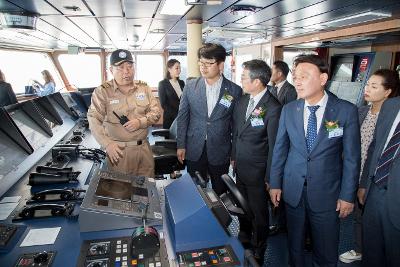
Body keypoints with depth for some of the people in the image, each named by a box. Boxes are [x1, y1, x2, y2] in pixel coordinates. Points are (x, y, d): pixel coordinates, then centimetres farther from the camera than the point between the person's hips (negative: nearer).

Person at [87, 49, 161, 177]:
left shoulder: (144, 88, 6)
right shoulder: (102, 91, -4)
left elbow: (156, 111, 7)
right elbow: (94, 120, -9)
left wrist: (140, 122, -12)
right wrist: (107, 144, -19)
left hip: (144, 147, 4)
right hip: (119, 149, -3)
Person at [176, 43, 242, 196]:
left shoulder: (235, 91, -6)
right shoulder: (190, 86, -1)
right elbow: (182, 117, 3)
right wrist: (180, 145, 1)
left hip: (220, 151, -1)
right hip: (194, 150, 1)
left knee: (220, 192, 14)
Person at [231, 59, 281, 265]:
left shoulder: (273, 109, -21)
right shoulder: (242, 101, 1)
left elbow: (274, 146, -16)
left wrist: (269, 178, -11)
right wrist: (234, 157, 13)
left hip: (257, 173, -6)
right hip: (240, 167, 6)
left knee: (258, 212, 14)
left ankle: (258, 252, 38)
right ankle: (244, 238, 49)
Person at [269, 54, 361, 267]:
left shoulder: (346, 111, -10)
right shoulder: (288, 110, -2)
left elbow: (351, 156, -6)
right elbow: (280, 149, 3)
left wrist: (347, 195, -4)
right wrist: (275, 183, 3)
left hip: (326, 192, -2)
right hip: (292, 189, 2)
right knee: (294, 243, 18)